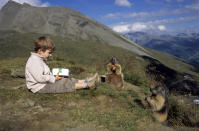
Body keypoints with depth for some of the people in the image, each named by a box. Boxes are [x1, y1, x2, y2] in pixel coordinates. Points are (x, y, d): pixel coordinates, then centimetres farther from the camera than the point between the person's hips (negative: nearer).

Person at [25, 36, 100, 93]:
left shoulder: (40, 60, 16)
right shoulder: (34, 61, -21)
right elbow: (39, 78, -28)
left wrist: (53, 76, 4)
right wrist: (54, 79, -19)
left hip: (46, 82, 10)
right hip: (40, 87, -10)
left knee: (67, 80, 0)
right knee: (65, 84, -17)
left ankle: (86, 81, -5)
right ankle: (87, 84, -17)